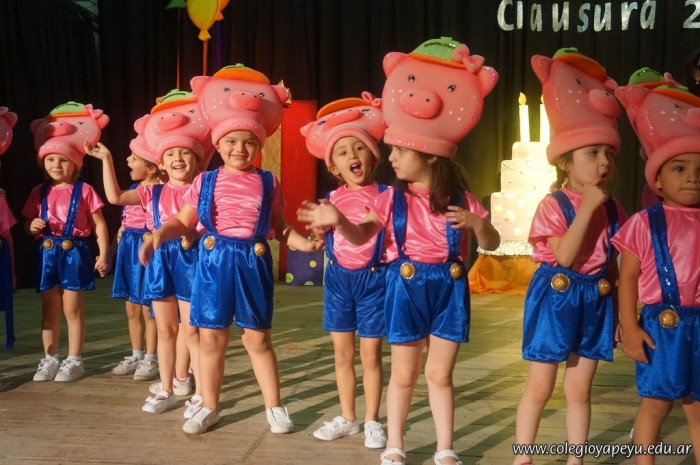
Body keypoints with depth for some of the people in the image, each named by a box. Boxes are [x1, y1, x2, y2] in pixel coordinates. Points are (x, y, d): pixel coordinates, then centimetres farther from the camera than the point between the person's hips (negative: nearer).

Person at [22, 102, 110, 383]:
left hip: (74, 253, -4)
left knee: (72, 309, 2)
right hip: (47, 254, 4)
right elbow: (28, 224, 15)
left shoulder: (84, 191, -4)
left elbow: (99, 225, -4)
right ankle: (50, 359, 21)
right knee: (49, 309, 10)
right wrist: (32, 226, -9)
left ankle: (74, 360, 12)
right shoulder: (39, 193, 7)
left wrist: (103, 254, -10)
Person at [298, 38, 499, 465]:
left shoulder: (461, 199, -3)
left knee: (440, 373, 9)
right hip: (406, 287, 0)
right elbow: (362, 235, -8)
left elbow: (492, 244, 1)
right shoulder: (393, 198, -3)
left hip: (449, 288, 0)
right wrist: (337, 220, -28)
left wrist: (477, 224, -21)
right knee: (404, 374, 9)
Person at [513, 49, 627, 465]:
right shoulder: (553, 206, -12)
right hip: (556, 300, -4)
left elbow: (612, 266, 10)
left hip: (596, 303, 5)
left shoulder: (613, 210, 4)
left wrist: (619, 313, 10)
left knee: (580, 389, 13)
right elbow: (565, 257, -24)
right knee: (540, 388, 5)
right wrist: (588, 207, -23)